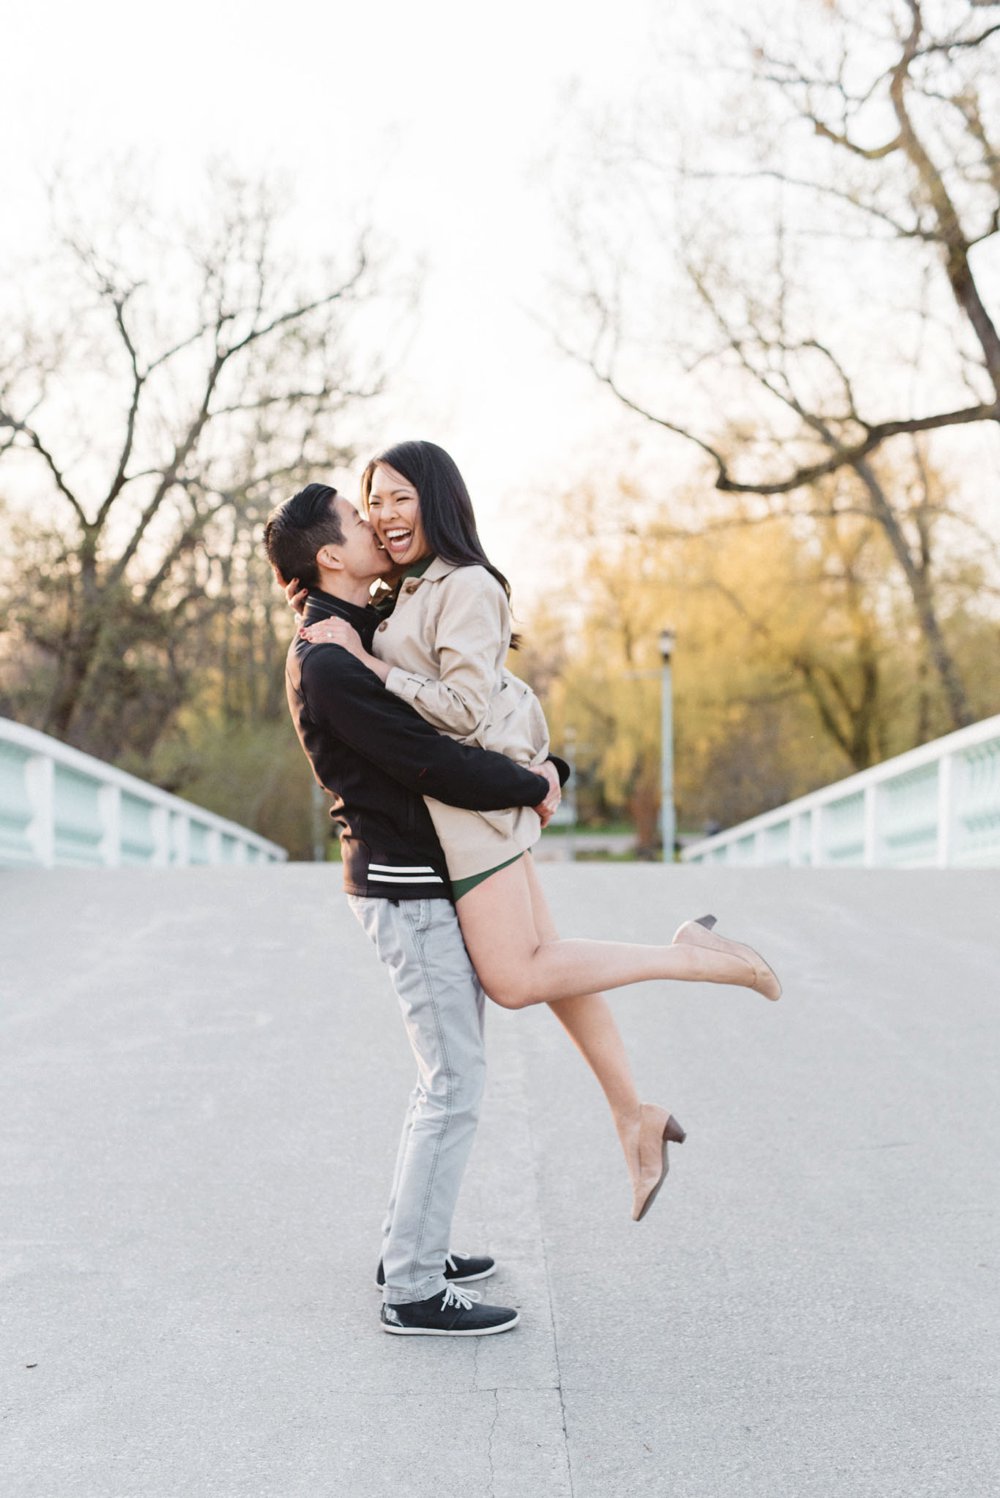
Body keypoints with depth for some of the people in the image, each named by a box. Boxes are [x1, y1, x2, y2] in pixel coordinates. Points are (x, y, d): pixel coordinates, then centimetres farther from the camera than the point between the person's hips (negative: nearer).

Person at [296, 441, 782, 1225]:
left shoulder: (467, 587, -14)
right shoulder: (411, 592, 16)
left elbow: (463, 707, -22)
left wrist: (361, 658, -19)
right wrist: (325, 620, 15)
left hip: (476, 789, -9)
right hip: (467, 800, 9)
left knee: (516, 979, -9)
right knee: (545, 960, 10)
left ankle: (695, 955, 0)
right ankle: (636, 1116, 18)